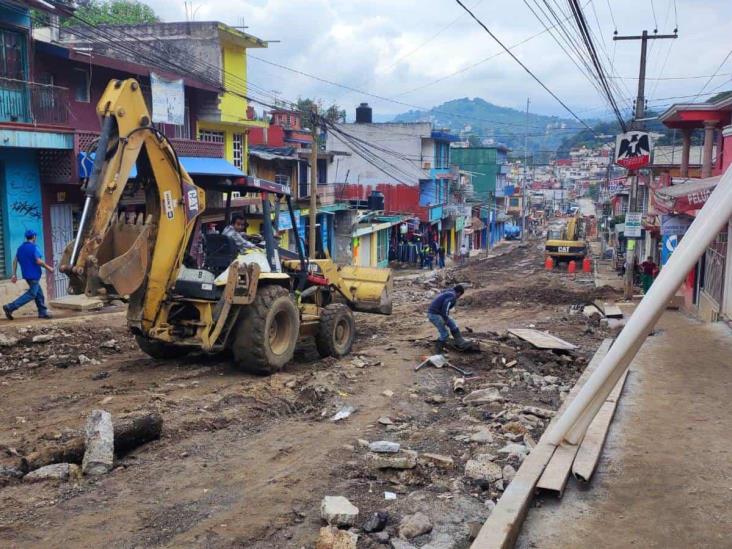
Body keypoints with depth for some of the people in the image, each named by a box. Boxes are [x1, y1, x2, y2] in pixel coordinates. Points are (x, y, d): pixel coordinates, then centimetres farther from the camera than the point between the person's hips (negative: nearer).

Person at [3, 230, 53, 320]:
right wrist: (48, 267, -7)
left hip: (26, 275, 9)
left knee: (39, 293, 14)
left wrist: (14, 274, 10)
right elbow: (38, 261, -20)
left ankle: (43, 312, 14)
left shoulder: (20, 248, 10)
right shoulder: (33, 247, -13)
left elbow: (15, 261, 8)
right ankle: (10, 307, -13)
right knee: (32, 294, -6)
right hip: (34, 275, -9)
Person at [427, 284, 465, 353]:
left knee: (453, 325, 14)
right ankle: (438, 351, 7)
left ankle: (460, 342, 18)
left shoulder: (447, 292, 19)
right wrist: (445, 319, -21)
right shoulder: (452, 295, -11)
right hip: (435, 314, -10)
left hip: (434, 313, 10)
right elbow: (445, 306, -26)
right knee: (444, 334, -6)